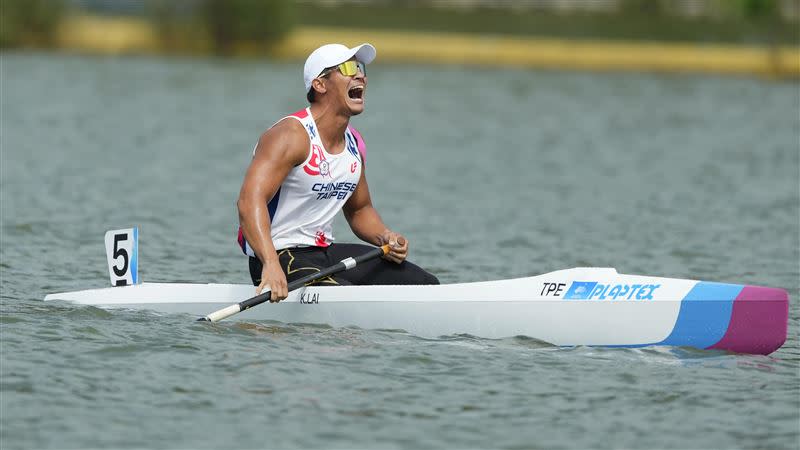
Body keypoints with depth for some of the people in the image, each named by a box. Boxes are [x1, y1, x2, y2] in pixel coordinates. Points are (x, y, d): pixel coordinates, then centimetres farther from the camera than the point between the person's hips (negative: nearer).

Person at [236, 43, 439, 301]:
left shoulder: (354, 144, 10)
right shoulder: (291, 136, -17)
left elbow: (360, 210, 26)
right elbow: (250, 200, -31)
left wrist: (384, 237, 3)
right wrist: (271, 265, -46)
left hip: (326, 252, 9)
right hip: (280, 258, -9)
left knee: (426, 286, 4)